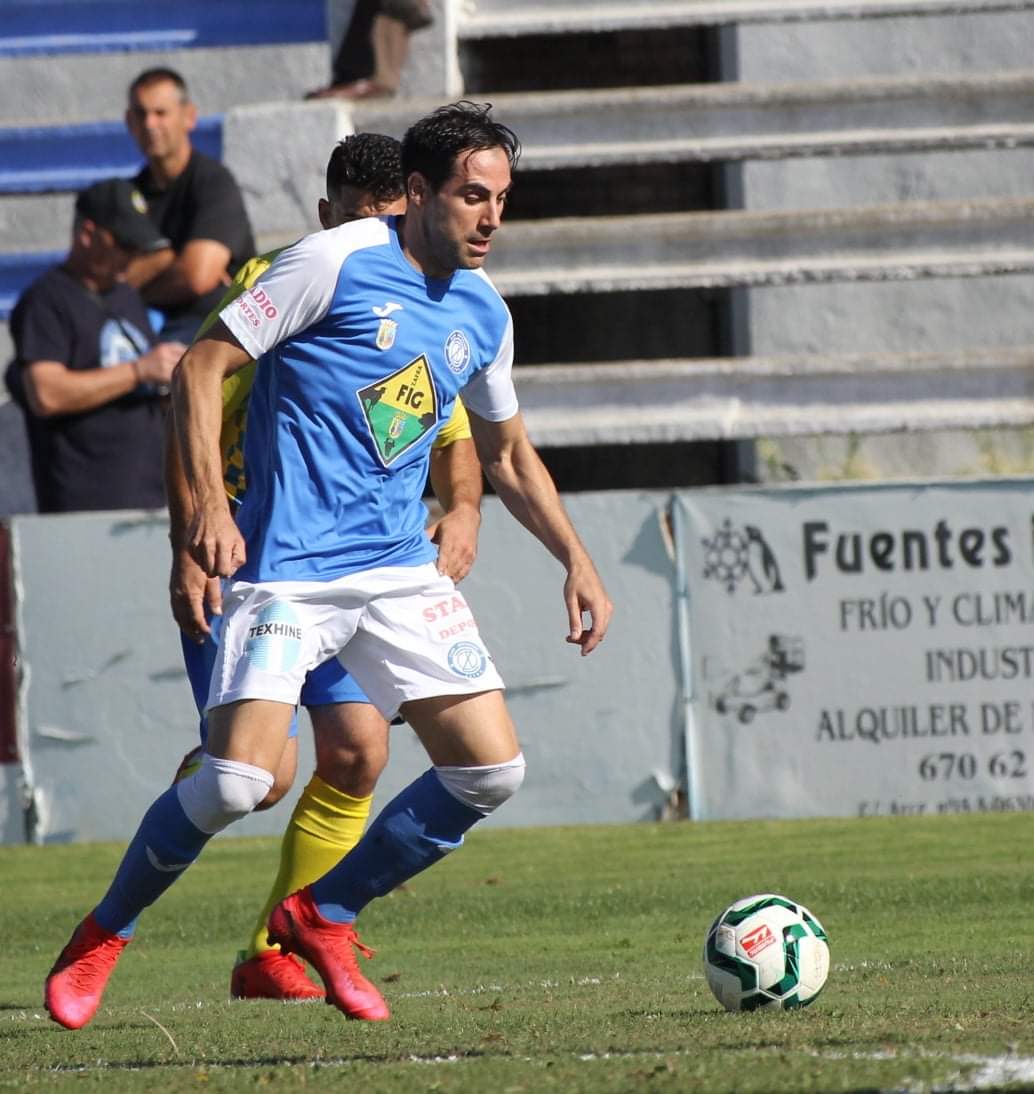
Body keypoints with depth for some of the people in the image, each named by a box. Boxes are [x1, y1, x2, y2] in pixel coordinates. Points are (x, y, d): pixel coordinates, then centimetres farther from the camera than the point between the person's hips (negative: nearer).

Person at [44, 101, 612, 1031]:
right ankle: (103, 937, 8)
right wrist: (209, 503, -18)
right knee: (240, 779, -18)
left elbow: (508, 455, 26)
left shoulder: (483, 313, 11)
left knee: (492, 770, -4)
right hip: (288, 568, -6)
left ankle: (324, 916, 15)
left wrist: (577, 560, 18)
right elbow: (202, 366, -8)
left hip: (402, 570, 6)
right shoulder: (336, 263, -9)